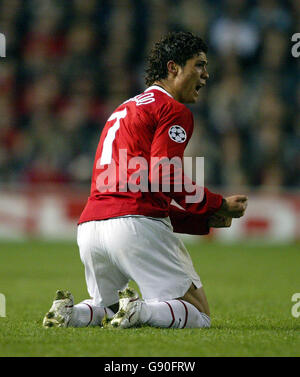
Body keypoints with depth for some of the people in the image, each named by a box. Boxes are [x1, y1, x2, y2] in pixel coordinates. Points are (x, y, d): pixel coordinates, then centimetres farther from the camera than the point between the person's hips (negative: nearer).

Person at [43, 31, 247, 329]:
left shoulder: (123, 111, 30)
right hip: (136, 224, -8)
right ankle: (139, 311, -25)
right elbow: (165, 179, -13)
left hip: (89, 226, 8)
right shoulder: (174, 110, 2)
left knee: (104, 306, 27)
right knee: (199, 315, 0)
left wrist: (205, 221, 23)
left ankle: (70, 312, -3)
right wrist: (221, 205, 0)